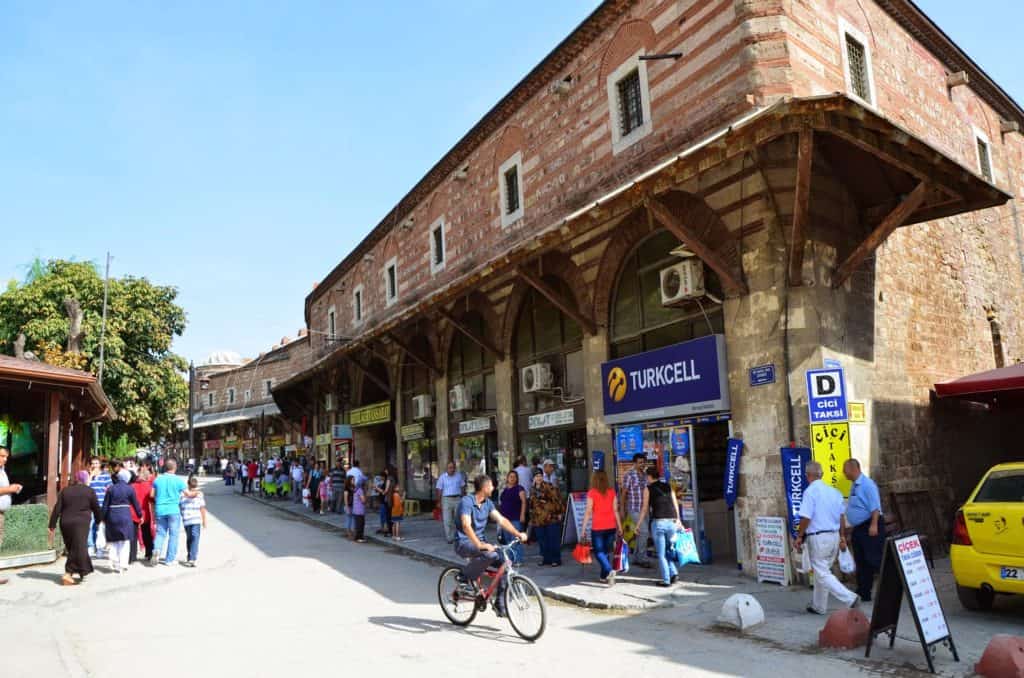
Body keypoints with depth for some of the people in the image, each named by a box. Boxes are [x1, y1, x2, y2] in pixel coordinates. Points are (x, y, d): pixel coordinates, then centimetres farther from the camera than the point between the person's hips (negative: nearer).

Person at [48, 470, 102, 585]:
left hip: (65, 523, 5)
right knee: (78, 548, -3)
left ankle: (83, 570, 23)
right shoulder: (89, 491, 0)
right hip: (81, 524, -5)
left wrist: (52, 525, 5)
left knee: (71, 548, 16)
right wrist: (98, 519, 22)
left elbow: (57, 509, 4)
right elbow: (96, 508, 5)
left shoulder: (65, 490, 9)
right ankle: (68, 574, -13)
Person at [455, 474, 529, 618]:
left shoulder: (487, 503, 7)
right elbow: (466, 526, -30)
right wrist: (480, 545, -41)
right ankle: (464, 577, -11)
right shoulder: (466, 501, -18)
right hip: (464, 543, -7)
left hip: (479, 541, 7)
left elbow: (501, 520, 5)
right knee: (490, 554, -33)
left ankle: (500, 604, -1)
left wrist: (518, 534, -7)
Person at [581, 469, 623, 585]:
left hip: (597, 527, -4)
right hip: (611, 526, 4)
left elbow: (588, 512, -8)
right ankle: (604, 577, 19)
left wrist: (584, 528, -3)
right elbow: (615, 510, 3)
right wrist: (619, 526, 11)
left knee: (599, 552, 4)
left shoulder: (592, 493, -8)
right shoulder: (611, 492, 2)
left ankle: (610, 571, -17)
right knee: (606, 551, 15)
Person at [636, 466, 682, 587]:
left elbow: (645, 508, 0)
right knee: (668, 550, 21)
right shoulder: (668, 487, 12)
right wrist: (678, 520, 20)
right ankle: (674, 572, 7)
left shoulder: (648, 489, 2)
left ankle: (666, 580, 6)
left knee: (661, 554, 6)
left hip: (658, 522, -4)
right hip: (672, 522, 4)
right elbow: (675, 505, 10)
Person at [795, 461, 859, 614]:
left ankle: (850, 598, -12)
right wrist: (842, 537, 20)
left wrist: (799, 536, -7)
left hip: (818, 537, -8)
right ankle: (818, 606, 24)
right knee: (822, 571, 17)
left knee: (822, 574, -1)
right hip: (834, 536, 8)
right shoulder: (834, 491, 7)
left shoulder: (810, 491, -15)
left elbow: (806, 518, -19)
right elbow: (841, 516, 11)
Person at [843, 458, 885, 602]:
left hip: (870, 527, -9)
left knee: (875, 560, -12)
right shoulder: (853, 486, 15)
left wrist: (874, 525, -27)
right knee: (861, 563, 11)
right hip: (858, 529, 9)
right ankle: (863, 594, 17)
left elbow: (875, 507, -19)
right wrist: (850, 533, 21)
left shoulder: (867, 484, -11)